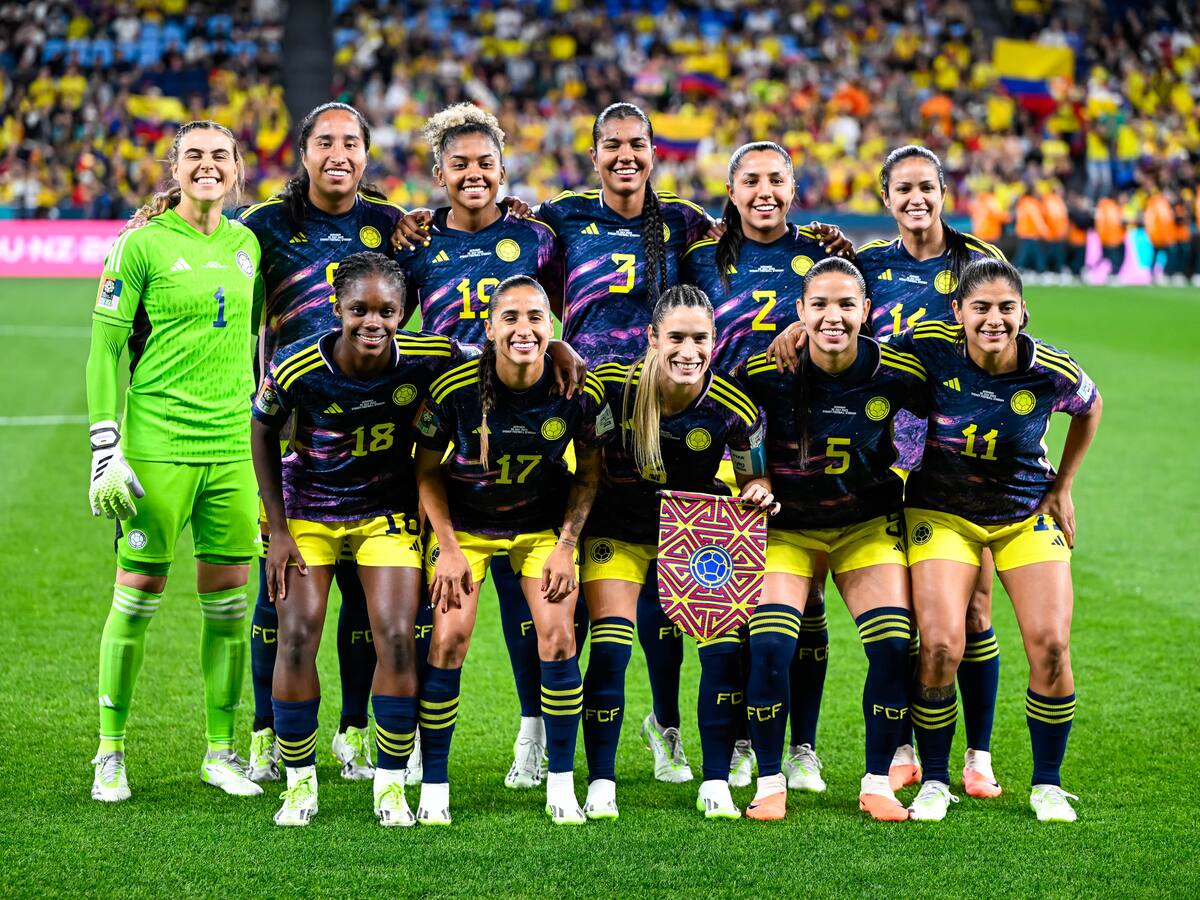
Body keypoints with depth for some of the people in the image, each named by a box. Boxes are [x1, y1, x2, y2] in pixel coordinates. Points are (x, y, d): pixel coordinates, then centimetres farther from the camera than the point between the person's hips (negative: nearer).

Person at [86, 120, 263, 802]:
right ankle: (111, 754, 10)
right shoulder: (143, 244, -5)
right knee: (138, 596, -1)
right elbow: (106, 349, -5)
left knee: (229, 601, 6)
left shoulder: (248, 245, 11)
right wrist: (105, 449, -10)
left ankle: (222, 751, 17)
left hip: (234, 446, 5)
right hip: (157, 444, -5)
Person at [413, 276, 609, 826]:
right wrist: (448, 549, -11)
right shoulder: (453, 388, -23)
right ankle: (433, 788, 2)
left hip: (544, 523, 1)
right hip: (463, 523, -1)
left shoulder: (579, 389, -19)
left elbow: (589, 472, -3)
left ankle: (561, 787, 4)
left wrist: (566, 545, -8)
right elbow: (427, 470, -8)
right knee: (448, 641, -11)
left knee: (558, 638, -10)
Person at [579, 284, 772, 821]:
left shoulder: (734, 407, -21)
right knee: (610, 649, -12)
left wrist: (758, 494, -26)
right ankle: (600, 785, 1)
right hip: (618, 528, -1)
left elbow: (752, 480, -5)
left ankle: (716, 785, 3)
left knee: (725, 646, -10)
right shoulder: (612, 383, -23)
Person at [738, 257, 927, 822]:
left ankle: (877, 784, 5)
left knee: (894, 647, -12)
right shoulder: (768, 371, -19)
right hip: (786, 523, -1)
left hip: (869, 523, 1)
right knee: (769, 647, -18)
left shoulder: (894, 373, -15)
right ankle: (770, 784, -1)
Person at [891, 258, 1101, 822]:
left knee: (1051, 646, -11)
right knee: (941, 648, -16)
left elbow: (1090, 409, 6)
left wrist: (1063, 487, 7)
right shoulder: (930, 347, -19)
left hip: (1028, 515, 1)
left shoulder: (1053, 373, -17)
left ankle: (1046, 784, 10)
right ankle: (934, 782, 5)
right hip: (941, 514, -1)